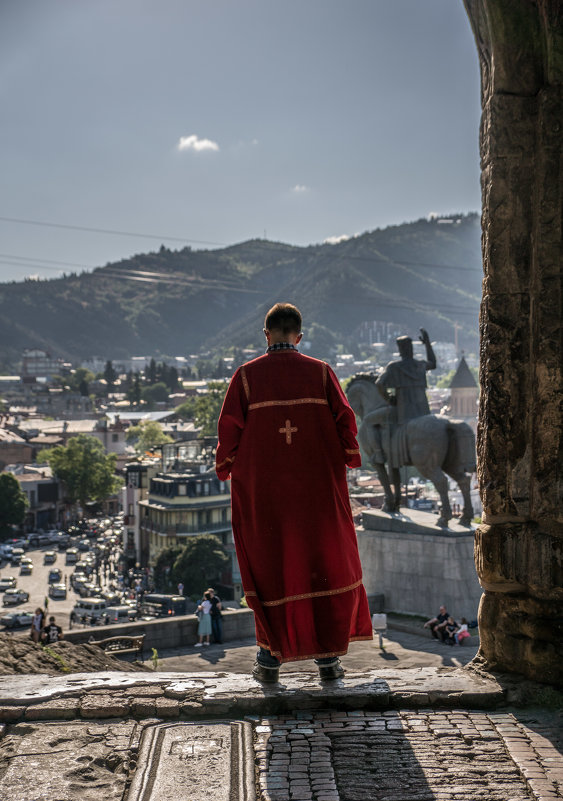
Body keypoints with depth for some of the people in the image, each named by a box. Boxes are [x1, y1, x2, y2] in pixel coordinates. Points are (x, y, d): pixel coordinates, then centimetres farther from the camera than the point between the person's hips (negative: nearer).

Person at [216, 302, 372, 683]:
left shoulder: (247, 375, -3)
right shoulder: (321, 372, 0)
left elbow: (230, 427, -3)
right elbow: (344, 419, -1)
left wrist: (224, 467, 13)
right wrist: (350, 457, 14)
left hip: (264, 490, 0)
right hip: (317, 488, 1)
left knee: (269, 566, 9)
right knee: (325, 564, 10)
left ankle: (271, 658, 10)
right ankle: (328, 657, 10)